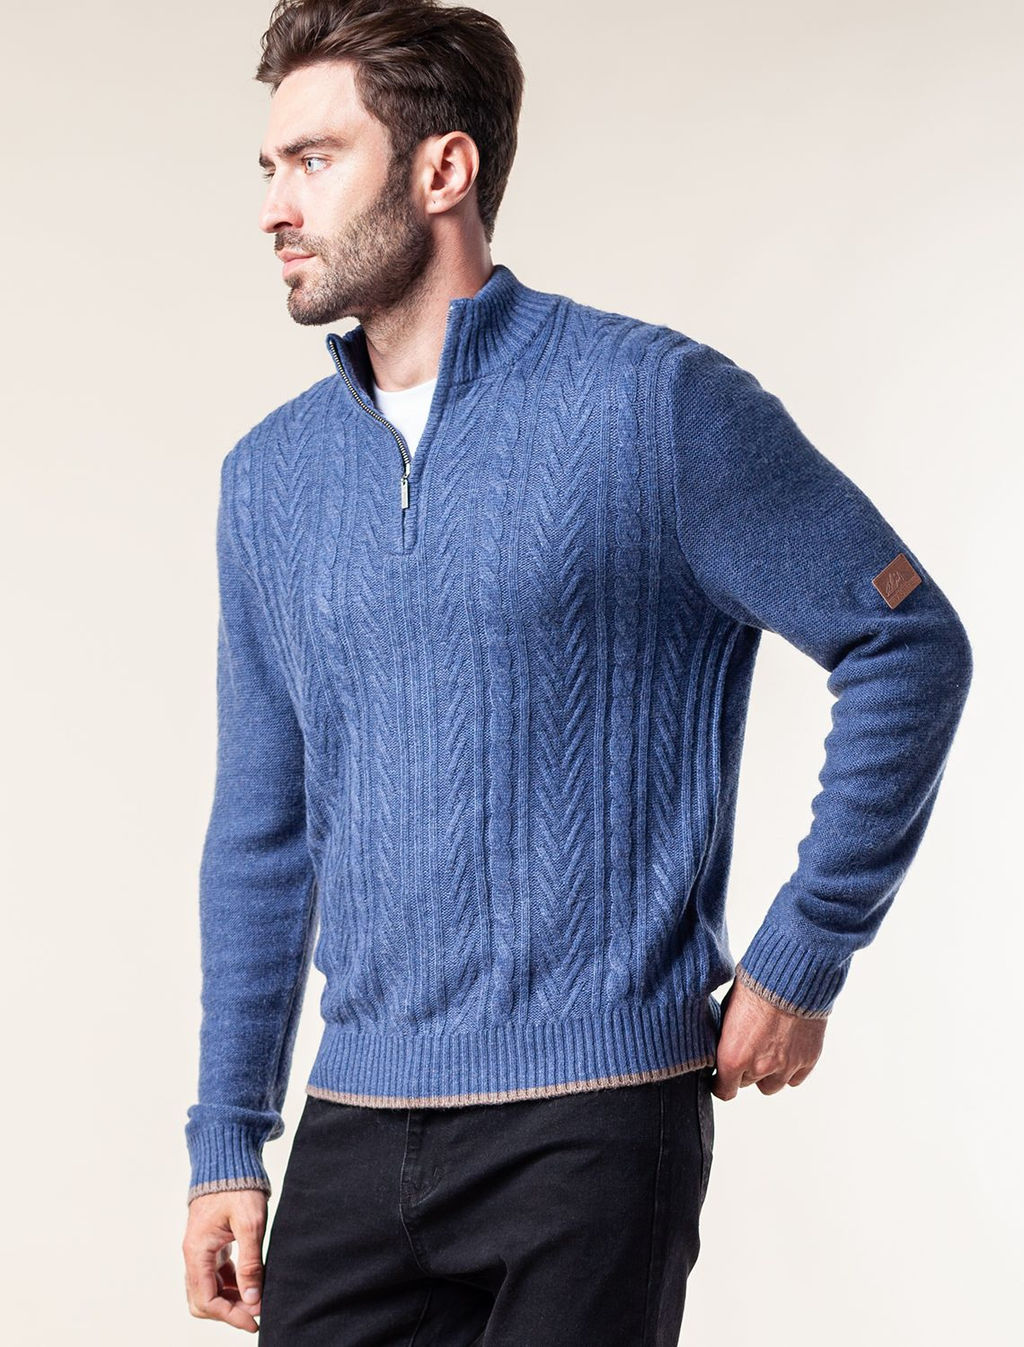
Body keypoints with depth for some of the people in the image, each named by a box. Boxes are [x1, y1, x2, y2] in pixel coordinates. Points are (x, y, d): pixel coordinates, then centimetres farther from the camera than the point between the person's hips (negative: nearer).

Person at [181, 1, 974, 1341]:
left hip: (589, 1119, -5)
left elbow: (911, 647, -3)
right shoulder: (269, 476, 9)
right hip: (352, 1130, 5)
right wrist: (227, 1141, 13)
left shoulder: (658, 404, -7)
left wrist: (801, 958, -5)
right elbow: (261, 830, 15)